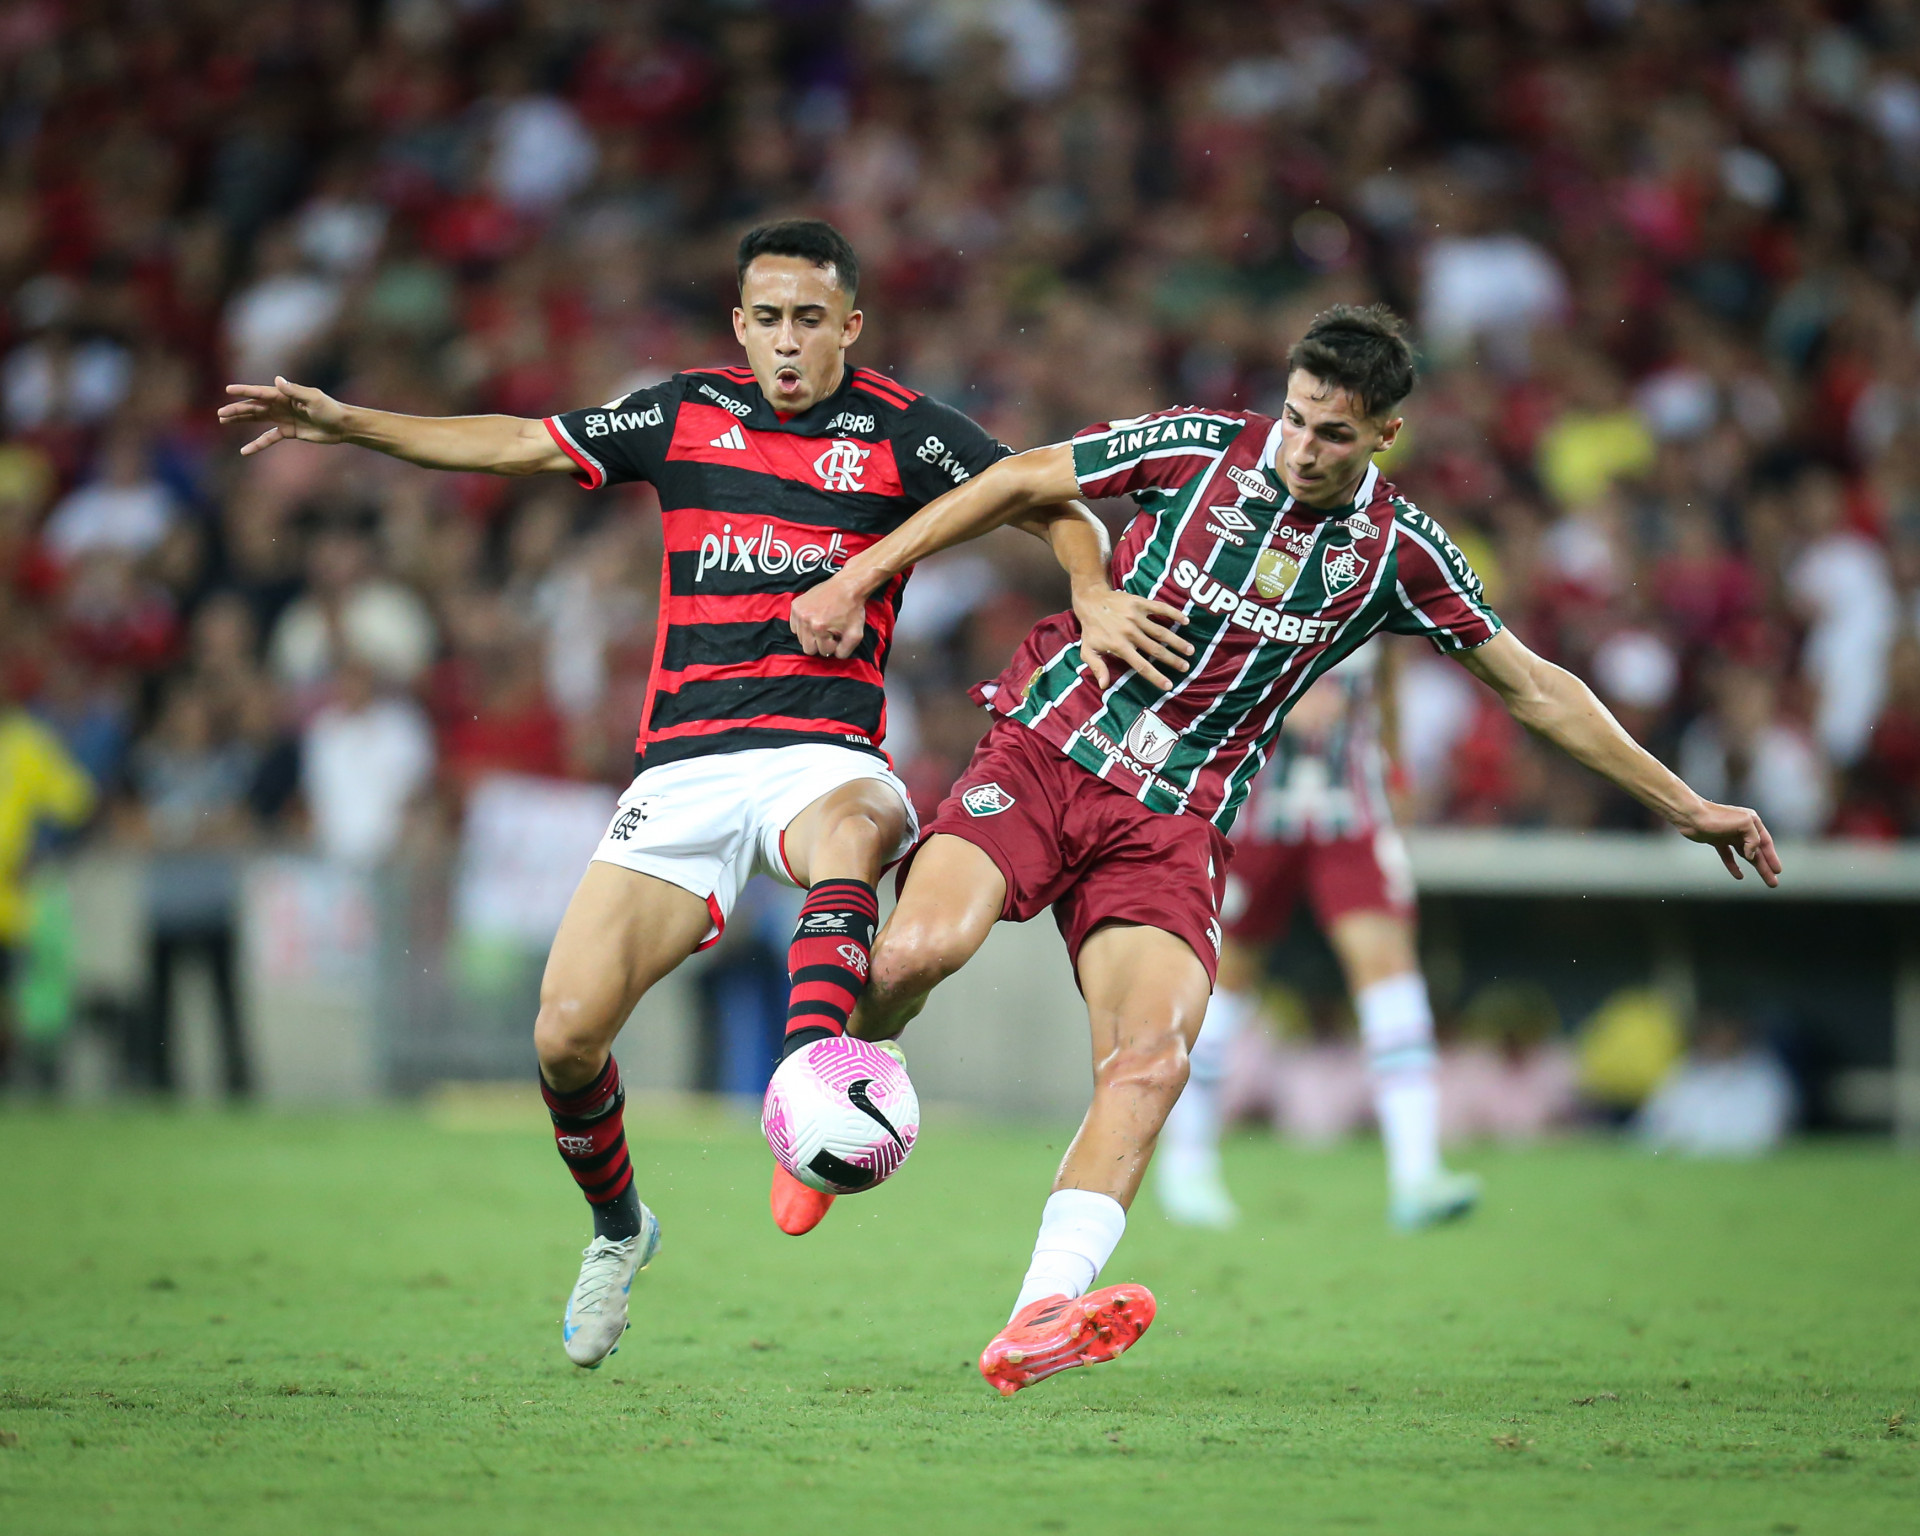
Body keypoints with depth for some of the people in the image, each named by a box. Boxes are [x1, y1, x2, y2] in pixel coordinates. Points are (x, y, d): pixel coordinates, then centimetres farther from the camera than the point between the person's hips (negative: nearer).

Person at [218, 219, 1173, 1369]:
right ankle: (619, 1229, 22)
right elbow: (515, 446, 17)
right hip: (686, 762, 3)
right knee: (568, 1035, -7)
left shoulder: (898, 430, 3)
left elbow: (1058, 507, 4)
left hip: (827, 747, -3)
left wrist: (1095, 595, -17)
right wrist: (342, 422, 12)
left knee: (854, 828, -42)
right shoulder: (686, 413, 11)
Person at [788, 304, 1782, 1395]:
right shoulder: (1203, 448, -4)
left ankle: (1038, 1323, -33)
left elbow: (1534, 689, 13)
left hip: (1174, 822, 1)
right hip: (1047, 750, -1)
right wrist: (859, 579, 5)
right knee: (920, 950, -27)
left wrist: (1685, 805, 14)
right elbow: (1021, 483, 7)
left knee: (1152, 1061, -23)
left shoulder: (1397, 550, 2)